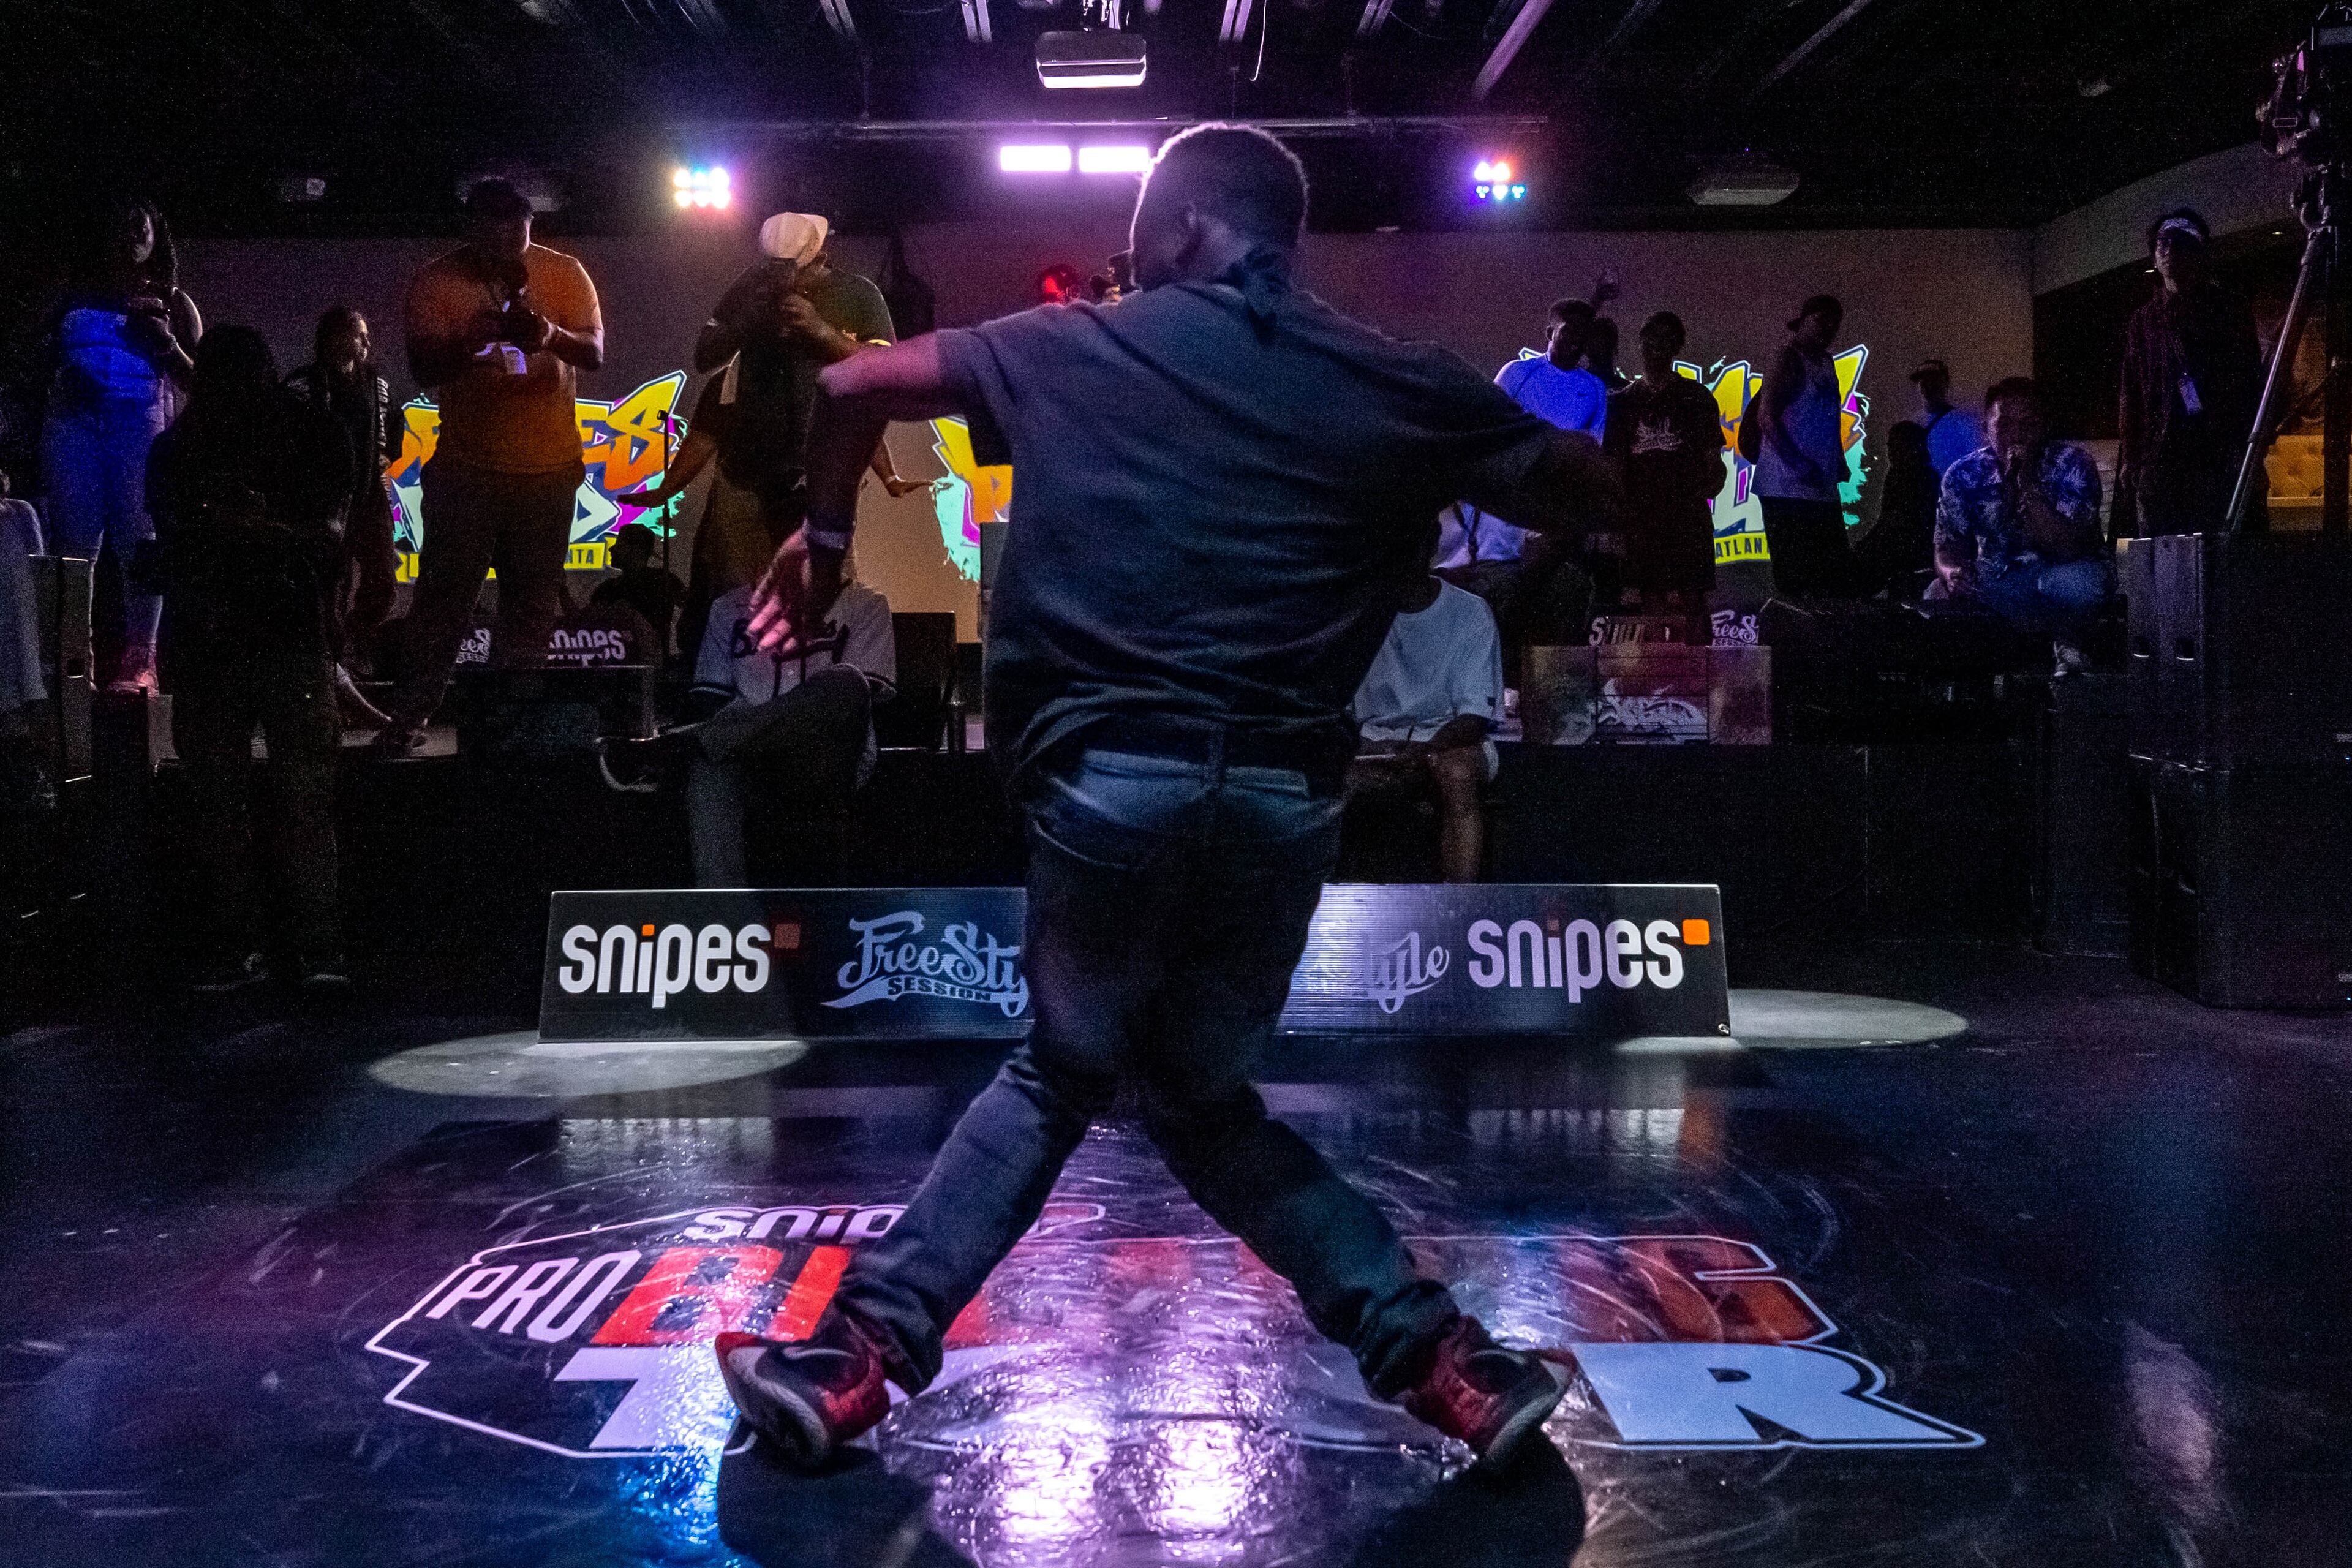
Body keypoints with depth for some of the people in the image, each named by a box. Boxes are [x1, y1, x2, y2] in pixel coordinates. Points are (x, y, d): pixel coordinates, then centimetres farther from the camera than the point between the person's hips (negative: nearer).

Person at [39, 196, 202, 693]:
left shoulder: (169, 302, 15)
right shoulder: (76, 297, 19)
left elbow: (195, 379, 10)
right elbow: (48, 356, 18)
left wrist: (166, 342, -7)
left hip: (142, 427, -2)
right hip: (74, 423, 2)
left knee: (138, 540, -8)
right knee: (74, 541, -6)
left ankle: (139, 662, -8)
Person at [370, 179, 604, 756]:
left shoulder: (563, 274, 0)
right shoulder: (436, 283, -4)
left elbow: (594, 352, -9)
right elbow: (424, 371, -11)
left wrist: (552, 335, -31)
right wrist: (474, 339, -30)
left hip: (549, 467, 2)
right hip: (466, 466, -2)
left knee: (531, 602, 6)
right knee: (445, 594, -3)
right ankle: (408, 717, 2)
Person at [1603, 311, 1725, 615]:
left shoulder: (1697, 398, 9)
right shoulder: (1622, 401, 14)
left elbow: (1714, 466, 8)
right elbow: (1614, 465, 13)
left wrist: (1697, 497, -6)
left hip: (1688, 520, -2)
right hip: (1642, 521, 2)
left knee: (1688, 602, -8)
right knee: (1653, 608, 1)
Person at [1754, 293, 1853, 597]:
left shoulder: (1825, 362, 18)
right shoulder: (1789, 360, -6)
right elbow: (1768, 419, -14)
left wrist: (1839, 464, 10)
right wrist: (1799, 466, -21)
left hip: (1823, 490, 9)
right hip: (1788, 489, -9)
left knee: (1833, 574, 7)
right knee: (1794, 573, -8)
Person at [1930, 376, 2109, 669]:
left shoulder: (2072, 465, -15)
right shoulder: (1964, 475, -6)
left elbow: (2072, 550, -24)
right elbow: (1948, 549, -4)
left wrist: (2028, 488, -34)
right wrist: (1952, 574, -30)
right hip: (1996, 583, 2)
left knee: (2081, 581, -39)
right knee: (1938, 595, -29)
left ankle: (2067, 637, -3)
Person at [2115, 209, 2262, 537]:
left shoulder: (2229, 311, 12)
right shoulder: (2144, 320, 19)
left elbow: (2251, 383, 7)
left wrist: (2249, 451, -4)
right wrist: (2128, 458, 8)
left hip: (2220, 456, -2)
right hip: (2157, 458, 2)